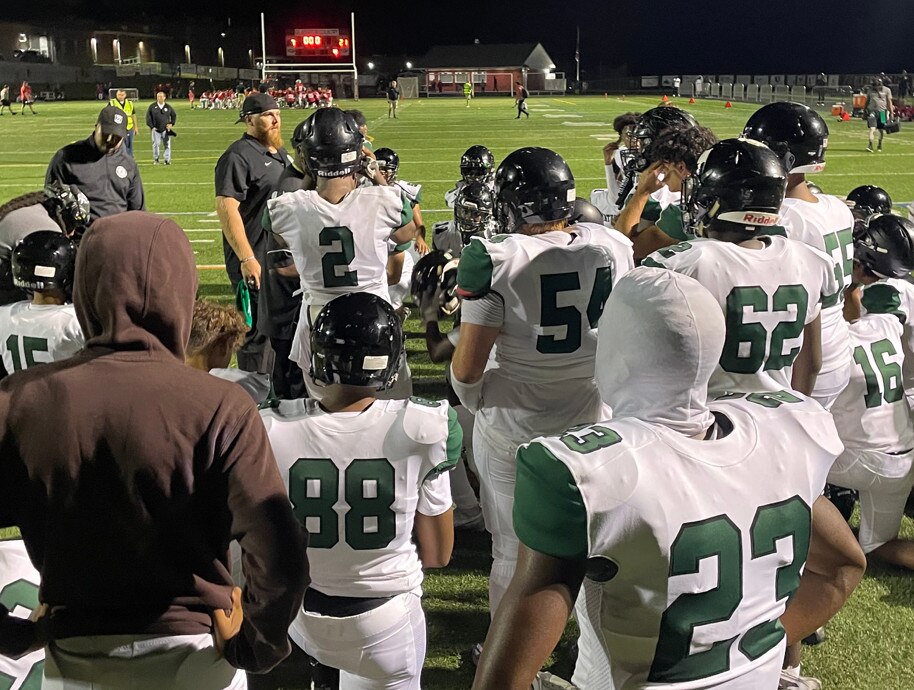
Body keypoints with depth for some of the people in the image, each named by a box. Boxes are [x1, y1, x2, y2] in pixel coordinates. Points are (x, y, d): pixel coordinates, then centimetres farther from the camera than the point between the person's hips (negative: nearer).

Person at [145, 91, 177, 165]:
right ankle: (155, 159, 12)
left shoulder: (168, 107, 7)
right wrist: (151, 126, -3)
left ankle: (167, 159, 5)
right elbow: (148, 117, 4)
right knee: (156, 144, -1)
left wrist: (171, 123, 5)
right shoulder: (152, 106, 3)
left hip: (166, 129, 1)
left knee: (167, 145, -2)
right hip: (156, 129, -1)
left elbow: (174, 115, 19)